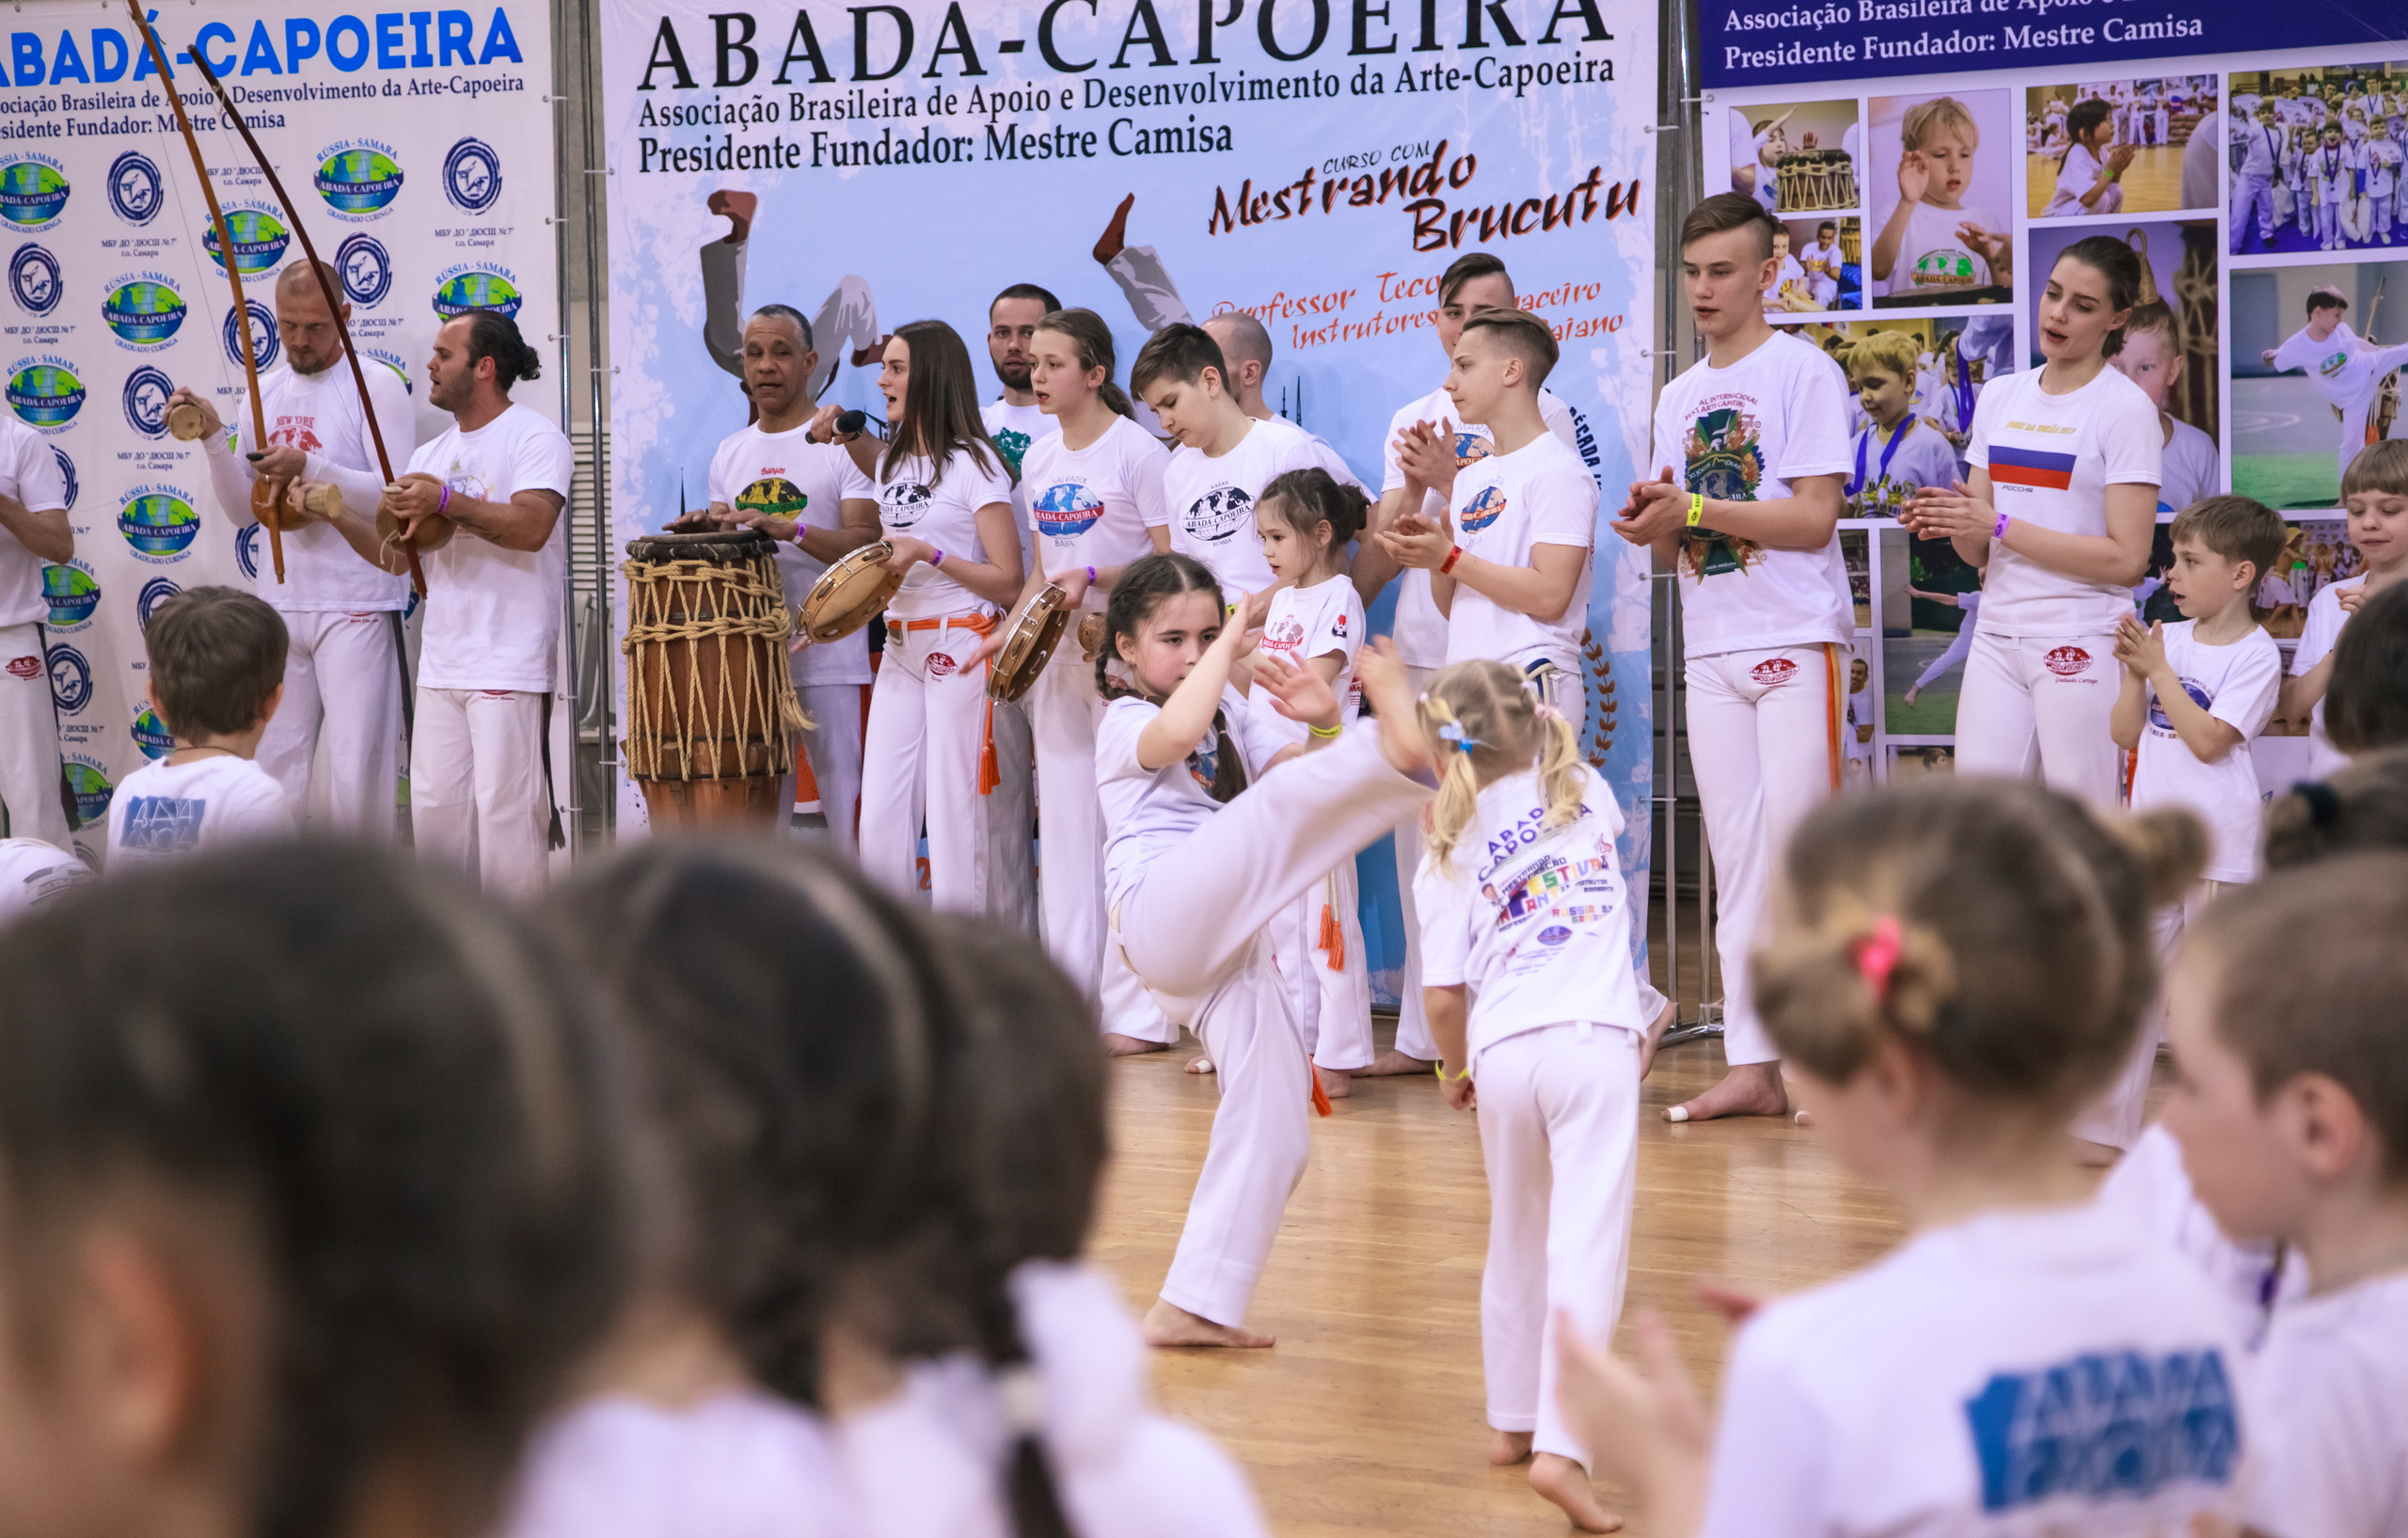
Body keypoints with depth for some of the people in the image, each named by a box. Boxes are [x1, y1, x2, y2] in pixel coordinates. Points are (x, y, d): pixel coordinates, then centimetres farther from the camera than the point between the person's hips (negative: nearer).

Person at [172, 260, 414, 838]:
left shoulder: (377, 385, -4)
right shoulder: (265, 392, 14)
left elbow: (396, 496, -13)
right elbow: (243, 512, 13)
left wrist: (311, 469, -24)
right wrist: (213, 438, -1)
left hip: (356, 609, -6)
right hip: (279, 605, 6)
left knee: (357, 773, -6)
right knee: (273, 769, 6)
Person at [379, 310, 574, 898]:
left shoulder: (535, 438, -5)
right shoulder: (430, 455, 18)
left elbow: (531, 527, -21)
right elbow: (395, 560, 16)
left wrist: (446, 501, -20)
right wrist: (403, 523, -6)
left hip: (511, 665, -8)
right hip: (441, 666, 8)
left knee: (505, 808, -9)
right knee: (434, 808, 8)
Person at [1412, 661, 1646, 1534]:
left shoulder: (1449, 855, 7)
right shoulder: (1584, 795, 13)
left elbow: (1443, 995, 2)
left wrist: (1457, 1070, 19)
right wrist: (1549, 735, 46)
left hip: (1503, 1048, 1)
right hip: (1594, 1039, -1)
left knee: (1516, 1244, 21)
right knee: (1585, 1247, -9)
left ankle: (1515, 1422, 33)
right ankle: (1560, 1449, -21)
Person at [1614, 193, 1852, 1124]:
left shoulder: (1802, 373, -3)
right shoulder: (1678, 398, 17)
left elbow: (1814, 519, -11)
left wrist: (1695, 508, -15)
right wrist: (1653, 527, -4)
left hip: (1796, 644, -6)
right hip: (1712, 652, 6)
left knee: (1799, 845, -9)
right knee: (1736, 855, 5)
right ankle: (1751, 1063, 6)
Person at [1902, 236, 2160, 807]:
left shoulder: (2125, 409, -4)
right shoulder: (2000, 398, 14)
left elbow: (2127, 560, -13)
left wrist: (2001, 527, -14)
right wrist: (1951, 522, -8)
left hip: (2083, 645, -5)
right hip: (1997, 637, 5)